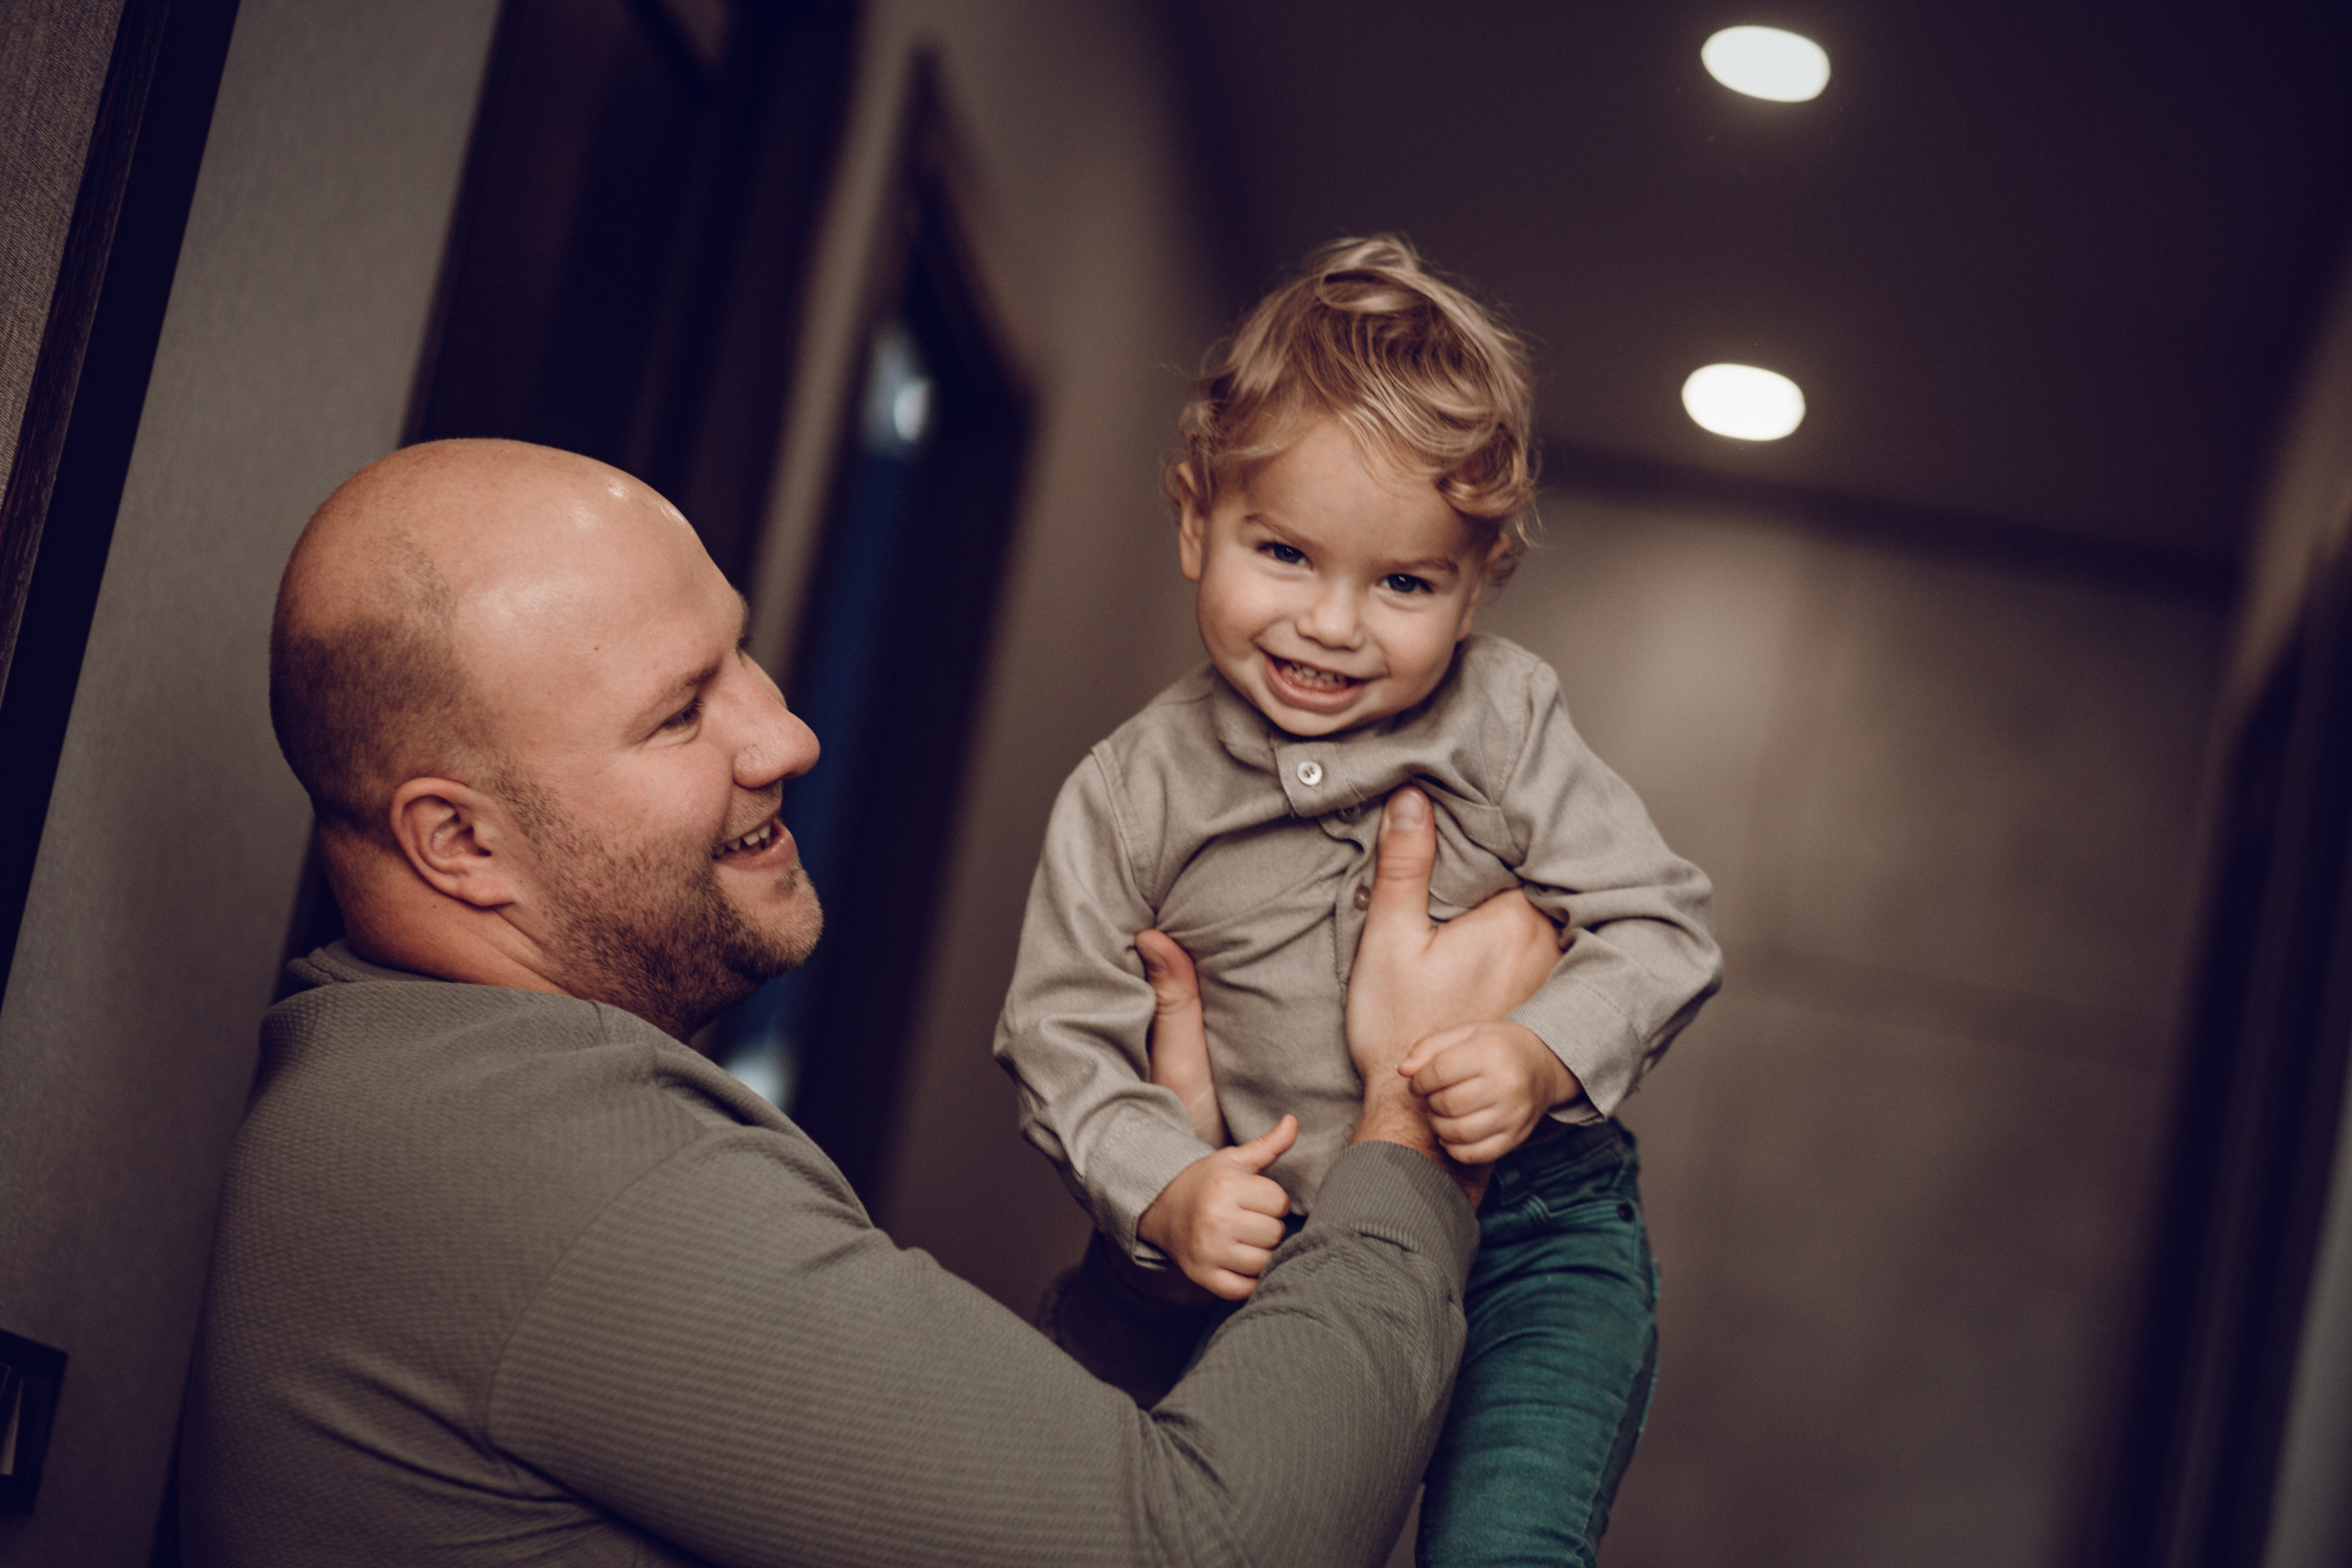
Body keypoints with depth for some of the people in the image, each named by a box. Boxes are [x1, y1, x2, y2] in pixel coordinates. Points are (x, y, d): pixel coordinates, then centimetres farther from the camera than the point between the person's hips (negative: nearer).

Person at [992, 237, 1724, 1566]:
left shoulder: (1506, 723, -3)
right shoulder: (1131, 794, -3)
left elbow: (1662, 929, -3)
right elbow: (1063, 1034, -1)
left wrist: (1547, 1056, -22)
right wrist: (1164, 1190, -18)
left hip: (1530, 1228, -2)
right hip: (1272, 1246, 2)